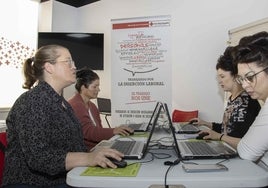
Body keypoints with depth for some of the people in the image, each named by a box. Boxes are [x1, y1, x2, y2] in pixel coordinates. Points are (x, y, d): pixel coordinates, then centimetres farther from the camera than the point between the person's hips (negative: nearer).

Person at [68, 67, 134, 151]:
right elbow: (88, 132, -20)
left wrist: (118, 130, -5)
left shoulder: (92, 106, 17)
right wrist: (113, 131, -28)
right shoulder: (75, 106, -11)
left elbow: (99, 130, 10)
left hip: (96, 146, 8)